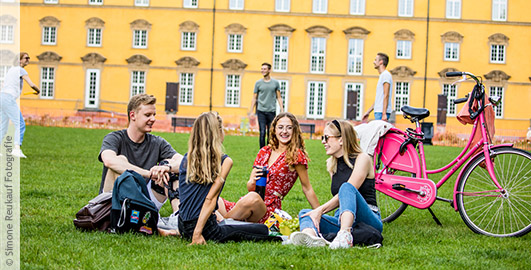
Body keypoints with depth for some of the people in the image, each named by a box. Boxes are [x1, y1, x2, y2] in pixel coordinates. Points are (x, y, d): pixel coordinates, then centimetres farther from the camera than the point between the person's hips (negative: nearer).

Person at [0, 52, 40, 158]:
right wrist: (38, 90, 5)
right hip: (9, 98, -9)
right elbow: (31, 85, -14)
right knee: (20, 124, -14)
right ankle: (17, 148, -26)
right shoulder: (21, 70, -5)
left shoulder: (12, 69, 21)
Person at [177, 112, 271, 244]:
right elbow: (210, 198, -17)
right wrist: (198, 233, -20)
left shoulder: (187, 159, 5)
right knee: (263, 230, 2)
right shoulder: (225, 161, -10)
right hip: (205, 227, -7)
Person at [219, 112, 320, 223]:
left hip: (269, 209, -5)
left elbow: (307, 189, 7)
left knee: (252, 198, -39)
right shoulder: (264, 152, 17)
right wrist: (253, 182, -8)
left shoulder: (296, 155, 2)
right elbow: (249, 188, 15)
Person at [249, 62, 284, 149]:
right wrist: (251, 111, 3)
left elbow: (279, 97, 10)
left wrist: (282, 110, 2)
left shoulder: (275, 83, 6)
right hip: (261, 111, -1)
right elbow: (254, 98, 8)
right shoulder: (258, 83, 5)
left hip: (272, 111, 1)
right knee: (262, 133, -6)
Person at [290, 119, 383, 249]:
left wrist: (321, 210, -19)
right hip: (341, 221, 6)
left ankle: (345, 235, -55)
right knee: (305, 213, -14)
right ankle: (311, 235, -52)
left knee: (347, 188, -29)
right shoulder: (331, 164, 18)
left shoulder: (362, 159, -2)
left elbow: (348, 191, -14)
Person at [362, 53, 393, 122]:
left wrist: (384, 114, -24)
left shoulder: (386, 75, -8)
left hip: (381, 113, -10)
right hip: (378, 112, 10)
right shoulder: (382, 75, 24)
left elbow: (386, 95, -17)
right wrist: (368, 112, 26)